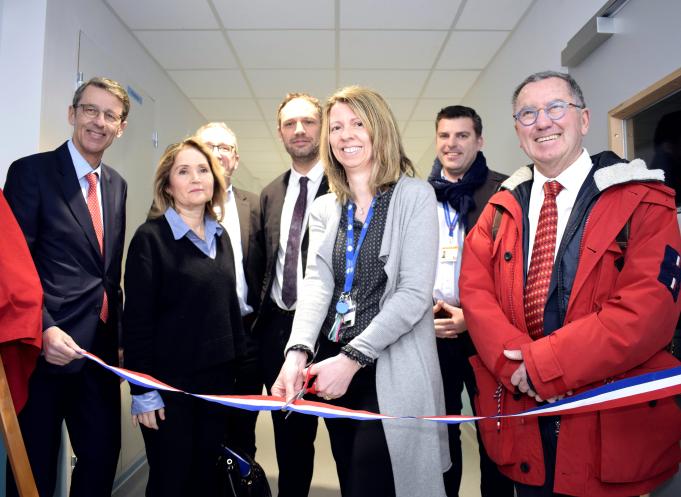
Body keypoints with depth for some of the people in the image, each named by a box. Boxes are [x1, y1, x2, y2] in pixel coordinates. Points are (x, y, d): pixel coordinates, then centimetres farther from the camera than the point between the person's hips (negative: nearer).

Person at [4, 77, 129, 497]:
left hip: (100, 350, 6)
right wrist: (43, 329, -23)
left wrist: (119, 337, 12)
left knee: (103, 457, 14)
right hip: (44, 348, -5)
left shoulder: (117, 185, 13)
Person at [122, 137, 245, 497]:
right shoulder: (151, 237, -10)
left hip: (218, 375, 6)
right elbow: (137, 319, -12)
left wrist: (236, 365, 9)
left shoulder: (220, 236, 8)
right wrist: (143, 390, -14)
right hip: (169, 379, -5)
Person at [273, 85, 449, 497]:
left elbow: (415, 293, -13)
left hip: (391, 369, -5)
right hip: (334, 363, 5)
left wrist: (352, 358, -20)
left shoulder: (415, 196, -6)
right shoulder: (324, 209, 9)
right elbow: (317, 284, -2)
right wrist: (298, 352, -19)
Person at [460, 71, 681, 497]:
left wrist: (542, 364, -19)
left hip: (612, 422, -3)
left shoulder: (643, 202, -5)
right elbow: (474, 290, -1)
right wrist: (514, 361, -17)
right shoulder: (501, 209, 7)